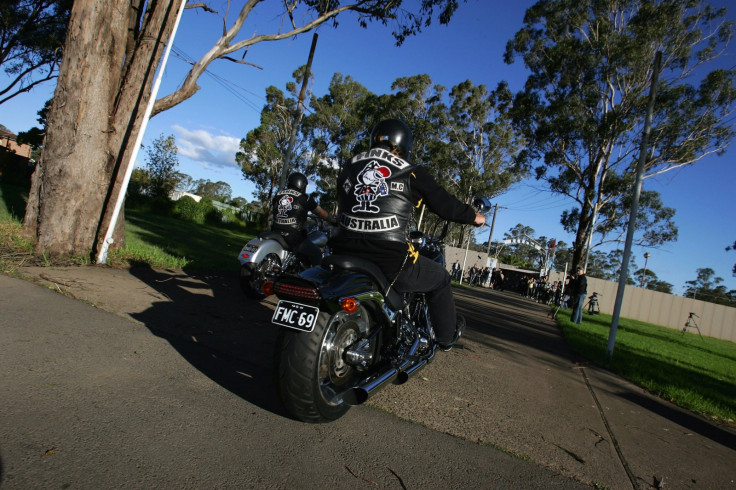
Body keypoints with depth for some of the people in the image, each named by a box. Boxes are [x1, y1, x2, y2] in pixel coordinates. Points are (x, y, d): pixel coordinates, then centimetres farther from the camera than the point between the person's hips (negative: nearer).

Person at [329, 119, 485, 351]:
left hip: (345, 251, 5)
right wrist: (474, 216, 26)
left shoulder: (349, 166, 14)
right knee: (440, 278, 22)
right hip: (391, 260, -4)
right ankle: (447, 336, 38)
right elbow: (445, 204, 8)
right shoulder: (411, 173, 2)